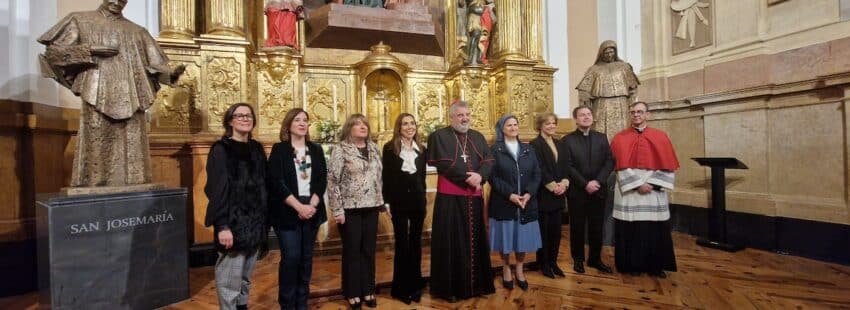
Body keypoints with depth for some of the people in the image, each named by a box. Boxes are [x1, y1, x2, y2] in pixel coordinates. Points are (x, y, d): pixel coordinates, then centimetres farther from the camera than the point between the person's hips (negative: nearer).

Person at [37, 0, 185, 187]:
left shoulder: (137, 31, 19)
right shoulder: (81, 20, 15)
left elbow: (154, 64, 13)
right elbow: (54, 49, 8)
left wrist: (171, 73, -8)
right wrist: (90, 50, -7)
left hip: (131, 101, 2)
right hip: (98, 98, -2)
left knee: (132, 151, -2)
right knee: (97, 149, -6)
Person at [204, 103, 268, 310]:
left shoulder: (257, 149, 10)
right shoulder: (220, 149, -8)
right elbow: (216, 189, -14)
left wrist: (264, 220, 11)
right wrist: (222, 225, -20)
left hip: (255, 221, 6)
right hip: (233, 222, -6)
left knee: (245, 277, 16)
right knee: (230, 279, 1)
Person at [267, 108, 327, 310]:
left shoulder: (316, 150, 9)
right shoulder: (279, 149, -1)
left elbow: (322, 180, 4)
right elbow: (277, 182, -10)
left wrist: (312, 205, -11)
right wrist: (299, 207, -16)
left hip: (311, 210, 4)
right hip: (287, 211, -3)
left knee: (306, 257, 8)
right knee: (291, 257, -6)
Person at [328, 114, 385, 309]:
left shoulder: (373, 148, 9)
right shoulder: (341, 149, -7)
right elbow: (332, 180, -11)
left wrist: (381, 202, 12)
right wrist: (337, 209, -14)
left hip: (371, 207, 5)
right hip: (350, 208, -5)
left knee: (368, 250, 12)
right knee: (352, 251, 6)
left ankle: (368, 291, 26)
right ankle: (353, 294, 21)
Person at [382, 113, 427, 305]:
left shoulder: (421, 150, 9)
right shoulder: (390, 148, -3)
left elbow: (422, 176, 13)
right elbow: (386, 177, -5)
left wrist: (422, 197, 7)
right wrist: (387, 201, -10)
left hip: (418, 201, 4)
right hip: (399, 202, -4)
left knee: (416, 242, 10)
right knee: (402, 244, 3)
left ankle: (415, 284, 23)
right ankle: (401, 287, 16)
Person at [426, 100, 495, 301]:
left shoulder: (478, 137, 14)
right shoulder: (439, 136, -2)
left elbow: (489, 160, 4)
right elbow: (443, 164, -14)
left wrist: (480, 176, -16)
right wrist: (467, 177, -14)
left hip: (474, 196, 5)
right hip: (450, 196, -5)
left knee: (475, 240, 12)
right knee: (451, 242, 1)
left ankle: (476, 283, 24)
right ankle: (449, 288, 12)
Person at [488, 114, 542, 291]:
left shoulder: (529, 150, 10)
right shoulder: (495, 150, -2)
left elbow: (537, 175, 5)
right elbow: (492, 177, -9)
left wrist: (529, 194, -11)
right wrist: (510, 195, -18)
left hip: (527, 202, 3)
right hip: (503, 203, -3)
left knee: (523, 238, 9)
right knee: (506, 238, 5)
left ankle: (519, 271, 26)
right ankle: (506, 270, 24)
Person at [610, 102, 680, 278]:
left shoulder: (660, 137, 8)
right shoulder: (620, 138, 2)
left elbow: (667, 165, 2)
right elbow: (621, 166, -5)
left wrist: (653, 183, -11)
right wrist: (637, 185, -14)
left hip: (655, 193, 2)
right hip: (629, 192, -2)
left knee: (656, 230, 6)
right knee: (631, 230, 2)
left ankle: (655, 265, 20)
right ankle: (633, 265, 14)